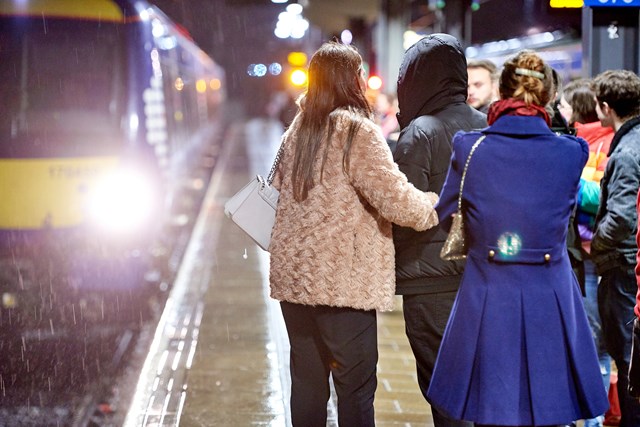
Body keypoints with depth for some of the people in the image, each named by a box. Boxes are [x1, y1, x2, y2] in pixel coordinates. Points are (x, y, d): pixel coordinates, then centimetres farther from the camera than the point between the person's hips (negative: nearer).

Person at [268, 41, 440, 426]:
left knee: (307, 381, 13)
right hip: (343, 280, -7)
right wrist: (437, 206, -2)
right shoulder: (357, 131, -12)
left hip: (292, 275, 8)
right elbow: (395, 199, -17)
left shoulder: (298, 130, 12)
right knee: (356, 386, -1)